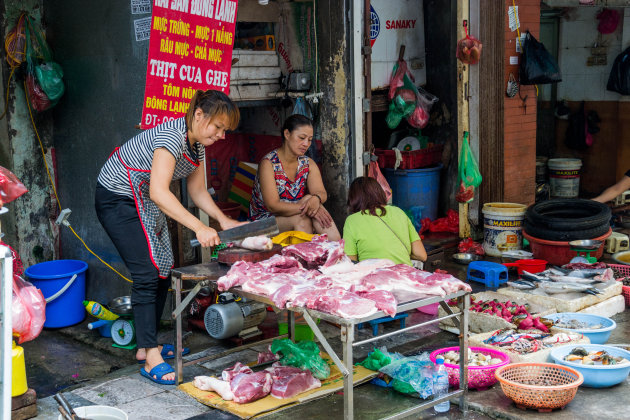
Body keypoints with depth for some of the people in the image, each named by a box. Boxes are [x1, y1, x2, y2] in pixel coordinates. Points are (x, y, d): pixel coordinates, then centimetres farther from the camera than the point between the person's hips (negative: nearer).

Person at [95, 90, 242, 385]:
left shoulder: (197, 144, 2)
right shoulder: (172, 136, -28)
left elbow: (197, 191, 10)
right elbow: (159, 191, -38)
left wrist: (224, 221, -4)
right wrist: (200, 228, -42)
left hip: (145, 203, 10)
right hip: (117, 200, -9)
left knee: (162, 272, 7)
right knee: (147, 274, -14)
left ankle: (147, 346, 19)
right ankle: (152, 360, -11)